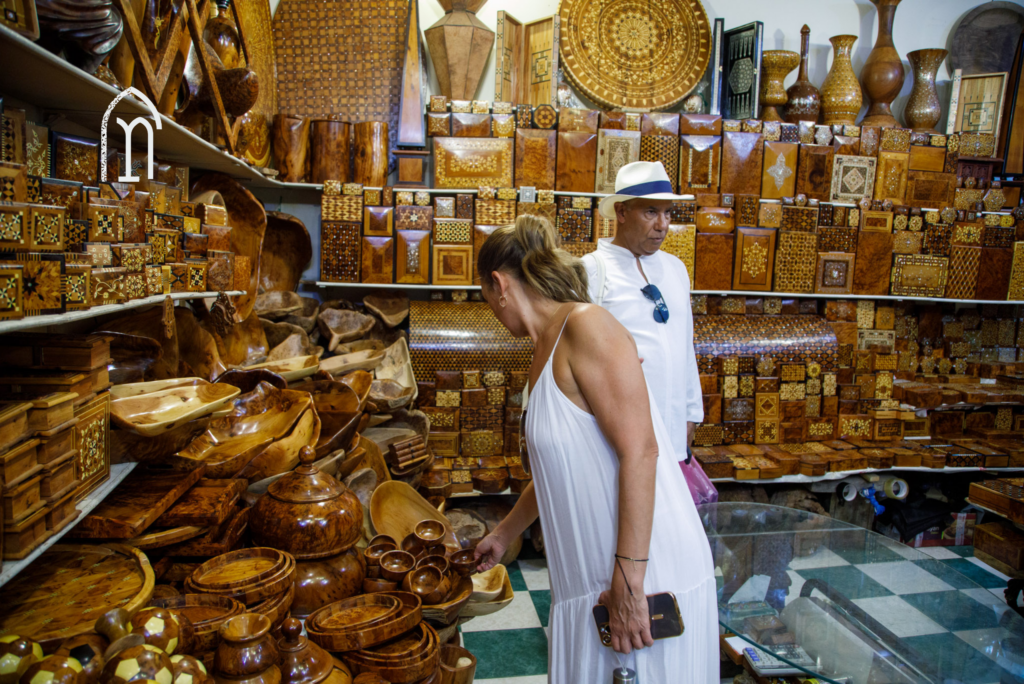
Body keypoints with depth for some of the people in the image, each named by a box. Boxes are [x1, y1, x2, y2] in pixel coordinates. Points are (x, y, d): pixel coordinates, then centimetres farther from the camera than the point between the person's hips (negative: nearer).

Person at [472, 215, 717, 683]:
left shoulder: (586, 326, -16)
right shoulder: (546, 351, 12)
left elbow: (640, 451, -23)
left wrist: (628, 580, -23)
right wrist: (503, 535, 32)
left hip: (647, 574, -8)